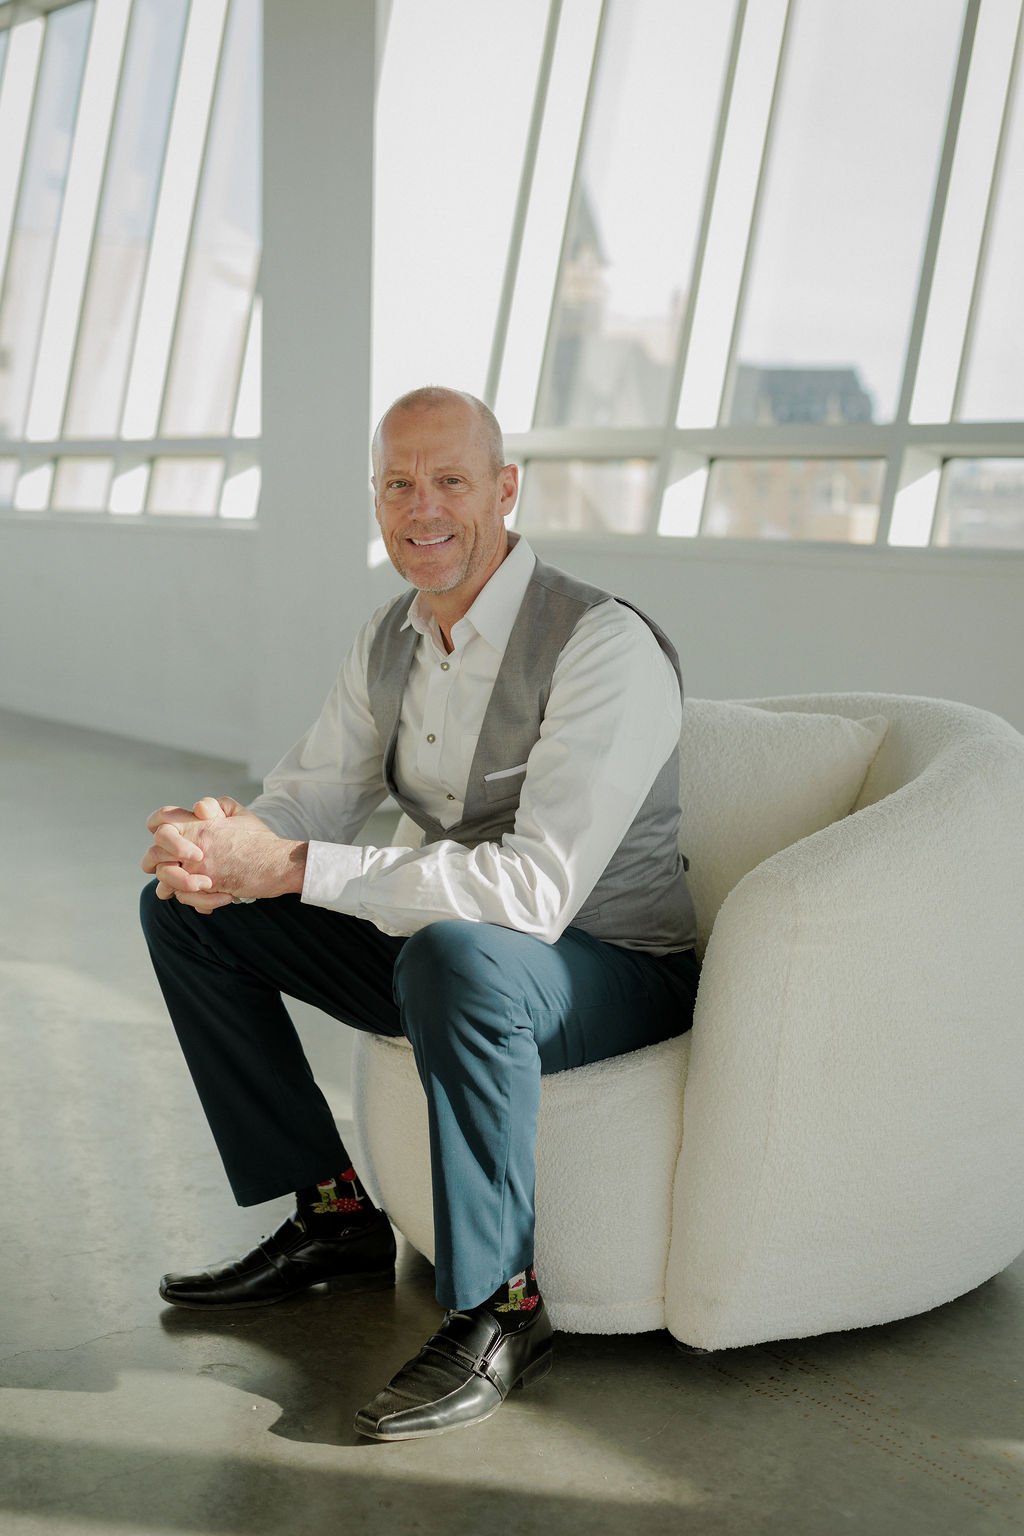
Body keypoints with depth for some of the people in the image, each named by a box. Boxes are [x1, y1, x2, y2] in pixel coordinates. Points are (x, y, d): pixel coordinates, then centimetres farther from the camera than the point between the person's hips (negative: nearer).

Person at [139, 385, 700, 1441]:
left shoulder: (606, 648, -25)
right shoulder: (392, 639, 1)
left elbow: (536, 889, -34)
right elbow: (308, 798, 5)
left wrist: (290, 867, -35)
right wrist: (220, 845, -21)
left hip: (613, 972, -8)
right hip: (447, 955, 8)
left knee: (457, 952, -41)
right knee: (185, 909, 2)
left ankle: (496, 1310, -22)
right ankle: (334, 1219, 8)